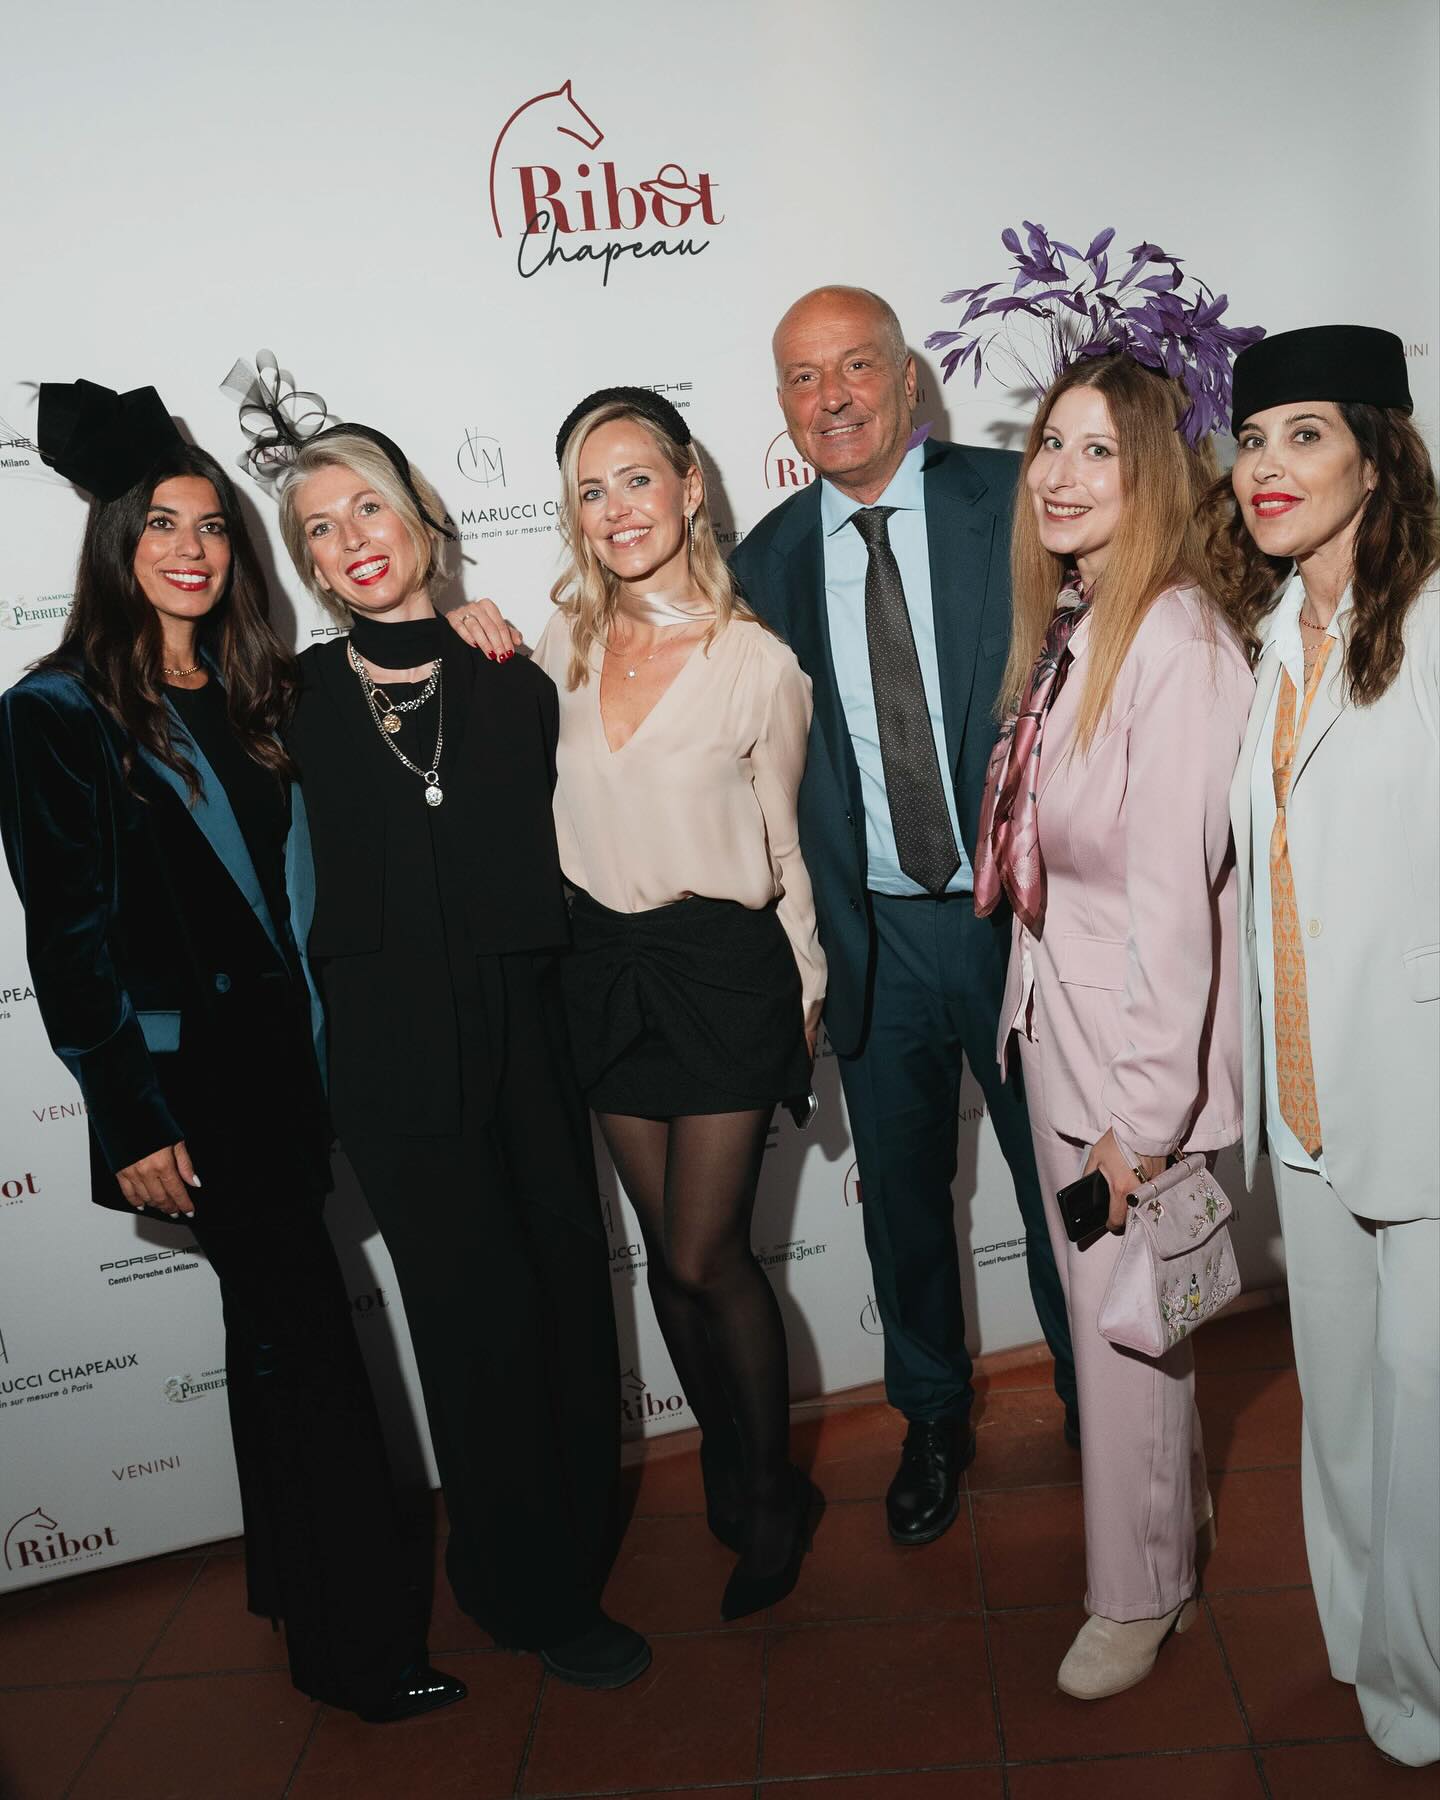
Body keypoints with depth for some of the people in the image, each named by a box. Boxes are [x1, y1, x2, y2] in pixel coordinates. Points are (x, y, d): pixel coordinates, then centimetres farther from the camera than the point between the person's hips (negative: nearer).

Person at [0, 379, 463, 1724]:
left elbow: (299, 885, 8)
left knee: (275, 1327, 17)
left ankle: (294, 1589, 36)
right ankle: (359, 1646, 14)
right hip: (186, 1075, -6)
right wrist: (131, 1120, -12)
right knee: (306, 1335, -2)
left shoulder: (257, 695, 10)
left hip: (285, 1057, 6)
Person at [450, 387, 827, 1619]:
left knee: (708, 1254, 0)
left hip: (725, 964, -4)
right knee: (668, 1248, 14)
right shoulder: (562, 645, 2)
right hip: (606, 963, 4)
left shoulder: (756, 661, -8)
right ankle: (726, 1458, 37)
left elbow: (783, 846, 0)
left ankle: (774, 1492, 25)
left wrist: (806, 993, 4)